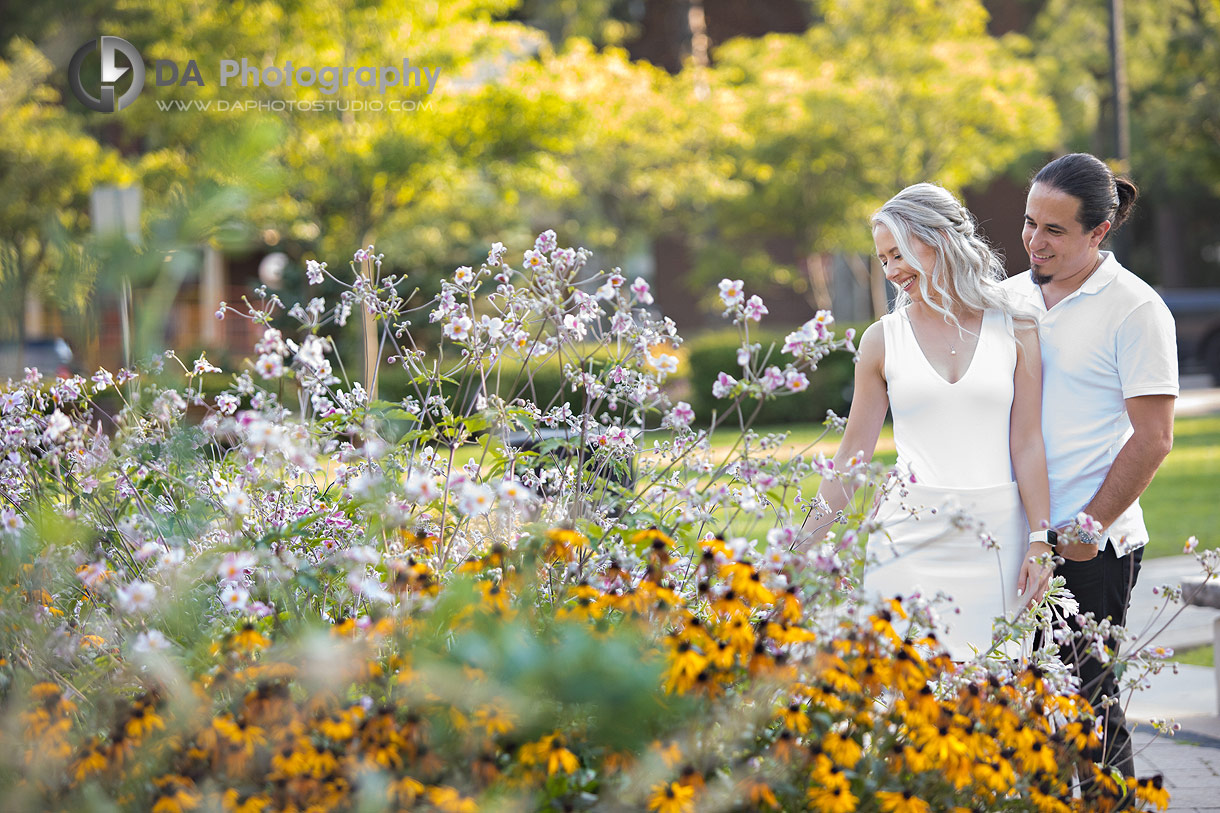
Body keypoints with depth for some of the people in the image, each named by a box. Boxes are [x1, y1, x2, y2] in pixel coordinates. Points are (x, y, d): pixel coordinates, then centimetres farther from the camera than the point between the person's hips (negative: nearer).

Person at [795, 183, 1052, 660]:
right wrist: (801, 549, 6)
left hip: (998, 532, 0)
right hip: (912, 531, 0)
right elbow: (852, 457, 9)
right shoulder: (884, 339, 6)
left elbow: (1028, 444, 2)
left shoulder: (1015, 329, 4)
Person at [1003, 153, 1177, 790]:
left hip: (1092, 548, -5)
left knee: (1086, 702, -4)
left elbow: (1152, 438, -9)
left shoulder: (1134, 309, -6)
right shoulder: (1009, 297, 11)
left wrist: (1085, 532, -11)